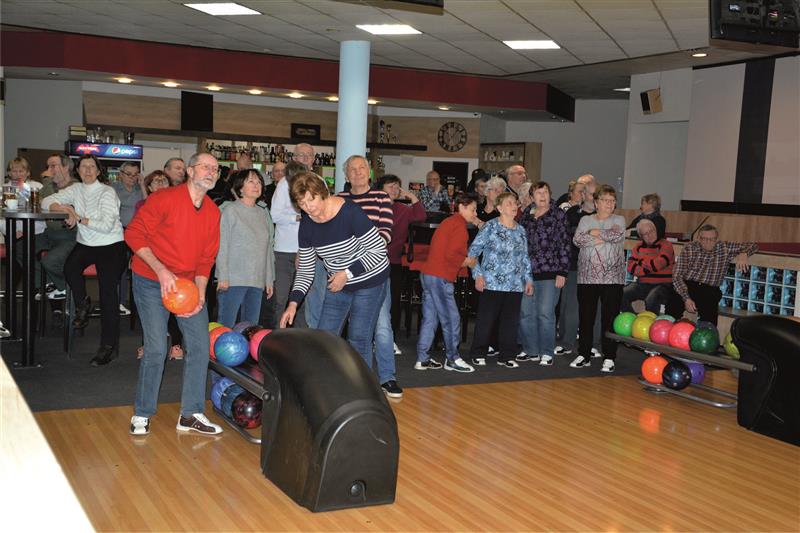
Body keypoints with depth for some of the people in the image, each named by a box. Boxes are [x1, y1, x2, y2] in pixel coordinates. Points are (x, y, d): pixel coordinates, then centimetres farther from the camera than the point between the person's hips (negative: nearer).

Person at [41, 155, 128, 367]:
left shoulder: (107, 192, -9)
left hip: (110, 246, -5)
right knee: (70, 267, -27)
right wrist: (65, 209, -13)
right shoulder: (76, 190, 8)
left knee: (108, 292, -13)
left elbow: (106, 225, -19)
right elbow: (46, 202, 6)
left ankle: (108, 347, -8)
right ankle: (82, 305, 2)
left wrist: (79, 218, -16)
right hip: (85, 244, 5)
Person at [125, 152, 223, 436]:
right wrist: (161, 269, -24)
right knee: (156, 349, -8)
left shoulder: (213, 212, 3)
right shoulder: (164, 199, -14)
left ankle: (191, 414, 14)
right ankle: (142, 413, 11)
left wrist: (200, 295, -6)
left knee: (200, 345, 2)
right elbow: (134, 234, -15)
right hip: (151, 282, -6)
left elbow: (206, 258, 6)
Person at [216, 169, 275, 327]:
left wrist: (269, 279, 14)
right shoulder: (231, 210, -2)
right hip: (233, 279, -6)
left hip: (257, 281, 6)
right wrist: (223, 277, -13)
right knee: (226, 326, -8)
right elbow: (222, 245, -6)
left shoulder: (264, 212, 15)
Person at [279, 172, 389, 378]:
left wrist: (347, 273, -22)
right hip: (339, 284, 6)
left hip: (370, 281, -6)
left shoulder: (350, 212, -24)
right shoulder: (307, 224, -6)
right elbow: (305, 271, 1)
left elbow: (379, 250, -20)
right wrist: (293, 303, -11)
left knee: (359, 338, -6)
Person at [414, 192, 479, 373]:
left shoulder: (449, 222, 20)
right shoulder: (460, 225, -11)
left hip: (428, 274, 10)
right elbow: (450, 254, -21)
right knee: (451, 319, -1)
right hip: (440, 277, -10)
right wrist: (467, 261, -4)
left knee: (430, 318, 11)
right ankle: (453, 359, 7)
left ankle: (422, 359, 14)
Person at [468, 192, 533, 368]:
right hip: (491, 283, -5)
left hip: (515, 285, 5)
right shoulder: (490, 227, -4)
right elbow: (473, 251, -4)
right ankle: (478, 354, 14)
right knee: (486, 320, 1)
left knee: (511, 321, 7)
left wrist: (528, 279, 13)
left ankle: (506, 356, 17)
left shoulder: (520, 230, 12)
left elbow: (525, 257, 19)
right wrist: (477, 275, -10)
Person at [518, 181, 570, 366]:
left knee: (545, 314, -6)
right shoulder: (526, 215, 12)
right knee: (526, 313, 6)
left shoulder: (558, 215, 0)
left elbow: (564, 244, -3)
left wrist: (562, 272, -8)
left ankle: (546, 353, 5)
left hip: (549, 272, -4)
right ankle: (531, 350, 19)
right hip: (527, 272, 4)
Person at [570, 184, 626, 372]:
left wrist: (595, 233, -4)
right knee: (585, 317, 5)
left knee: (610, 318, 0)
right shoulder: (586, 220, 11)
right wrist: (601, 239, -13)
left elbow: (617, 235, -14)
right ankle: (584, 355, 15)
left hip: (612, 277, -2)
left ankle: (609, 358, 7)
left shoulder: (619, 220, 8)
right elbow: (577, 239, -7)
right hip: (587, 276, 2)